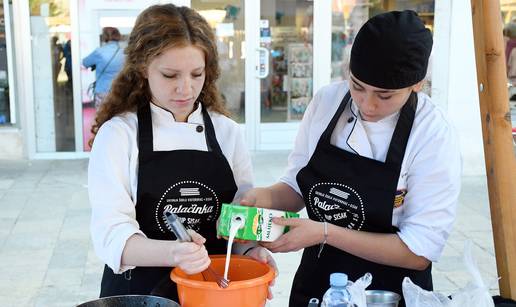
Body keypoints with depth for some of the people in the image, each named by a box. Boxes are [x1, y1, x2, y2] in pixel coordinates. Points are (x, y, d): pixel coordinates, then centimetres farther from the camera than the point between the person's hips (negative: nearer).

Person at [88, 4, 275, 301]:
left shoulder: (227, 132, 0)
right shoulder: (118, 134, -11)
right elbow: (111, 234, -19)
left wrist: (253, 250, -17)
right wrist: (171, 253, -38)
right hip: (139, 292, -3)